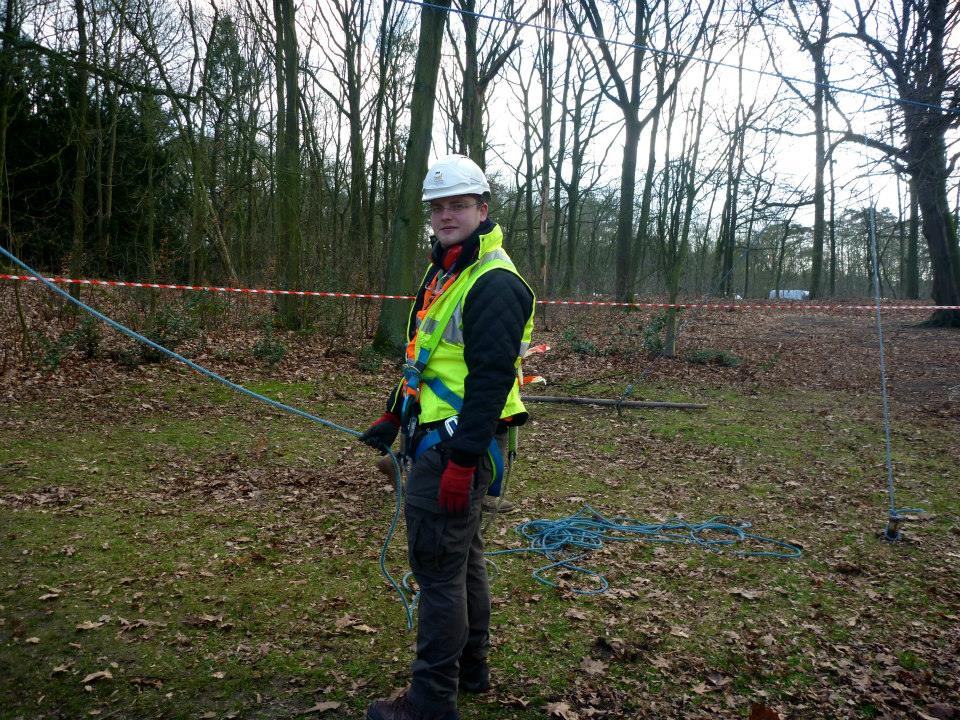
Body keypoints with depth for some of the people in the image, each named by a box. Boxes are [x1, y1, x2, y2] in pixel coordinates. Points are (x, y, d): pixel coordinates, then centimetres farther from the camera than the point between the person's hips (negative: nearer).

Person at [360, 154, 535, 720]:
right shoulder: (443, 273, 16)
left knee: (439, 568, -3)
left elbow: (492, 380, -24)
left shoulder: (494, 283, -17)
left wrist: (462, 461, -25)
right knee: (463, 557, 20)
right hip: (436, 437, 10)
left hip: (457, 447, -10)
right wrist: (393, 417, 22)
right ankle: (471, 669, 35)